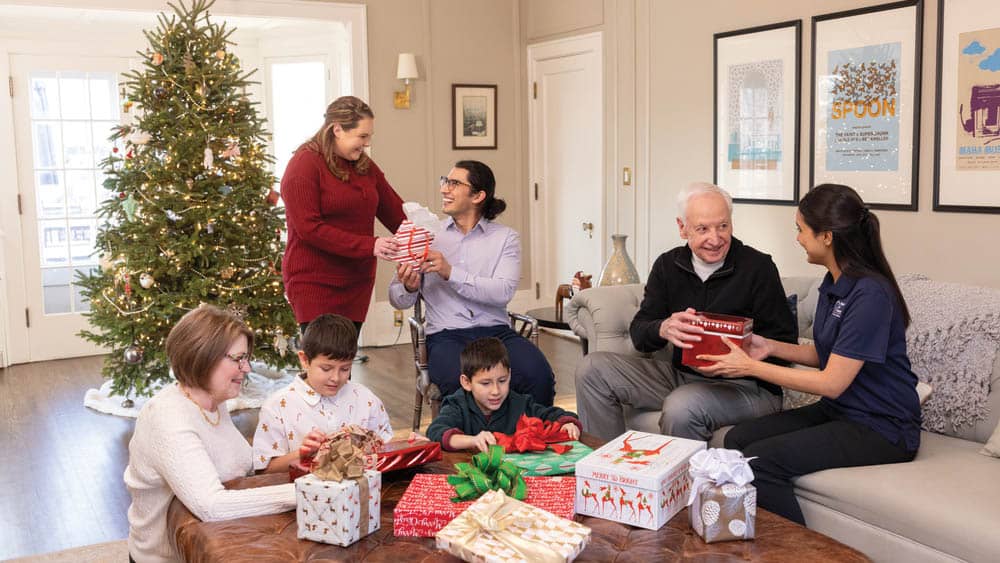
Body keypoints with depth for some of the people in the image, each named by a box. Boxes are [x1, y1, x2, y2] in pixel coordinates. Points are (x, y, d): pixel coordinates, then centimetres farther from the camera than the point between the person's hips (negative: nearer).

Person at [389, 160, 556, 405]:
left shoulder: (505, 237, 9)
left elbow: (503, 292, -8)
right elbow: (397, 300, 10)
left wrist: (450, 273, -16)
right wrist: (409, 288, -14)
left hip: (496, 331, 1)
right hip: (446, 335, -1)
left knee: (538, 376, -27)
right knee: (460, 383, -34)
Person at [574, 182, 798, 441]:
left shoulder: (758, 267, -8)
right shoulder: (668, 265, 6)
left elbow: (785, 342, -8)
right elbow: (638, 332, 0)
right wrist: (663, 329, -24)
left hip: (745, 384, -5)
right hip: (680, 373, 6)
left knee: (681, 408, -37)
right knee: (592, 368, -7)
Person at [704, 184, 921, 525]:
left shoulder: (870, 294, -21)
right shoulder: (834, 283, 7)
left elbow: (832, 382, -21)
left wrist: (750, 367, -15)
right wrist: (771, 347, 2)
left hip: (881, 430, -9)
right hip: (838, 411, 9)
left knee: (758, 462, -23)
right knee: (737, 439, -5)